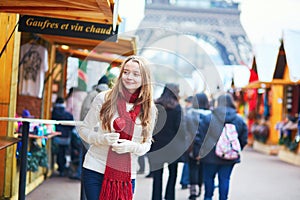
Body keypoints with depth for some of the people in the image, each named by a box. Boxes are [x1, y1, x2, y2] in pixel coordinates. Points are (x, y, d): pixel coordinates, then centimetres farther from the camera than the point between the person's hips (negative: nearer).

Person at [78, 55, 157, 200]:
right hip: (95, 170, -2)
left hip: (126, 176, 2)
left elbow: (147, 144, 9)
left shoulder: (149, 109, 3)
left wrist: (131, 147, -13)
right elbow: (83, 129, 3)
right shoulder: (104, 98, -3)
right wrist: (102, 139, -17)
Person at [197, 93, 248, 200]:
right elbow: (244, 140, 4)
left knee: (208, 177, 14)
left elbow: (200, 136, -8)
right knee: (225, 179, 9)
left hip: (211, 156, -2)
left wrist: (200, 151, 2)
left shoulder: (209, 118, -9)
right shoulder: (239, 120, 0)